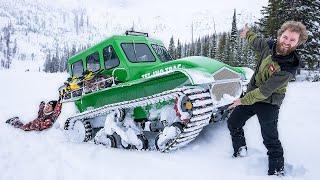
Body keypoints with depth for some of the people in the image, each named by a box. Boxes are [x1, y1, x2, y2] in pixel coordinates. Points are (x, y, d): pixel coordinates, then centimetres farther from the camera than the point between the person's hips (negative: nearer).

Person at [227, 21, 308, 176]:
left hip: (268, 102, -7)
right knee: (233, 123, 13)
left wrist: (243, 101, -19)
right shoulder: (269, 45, -8)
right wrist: (248, 34, 36)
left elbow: (265, 91, -26)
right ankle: (240, 153, 32)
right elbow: (256, 42, 17)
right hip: (251, 93, 7)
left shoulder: (289, 68, -27)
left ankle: (277, 171, 14)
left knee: (270, 139, -5)